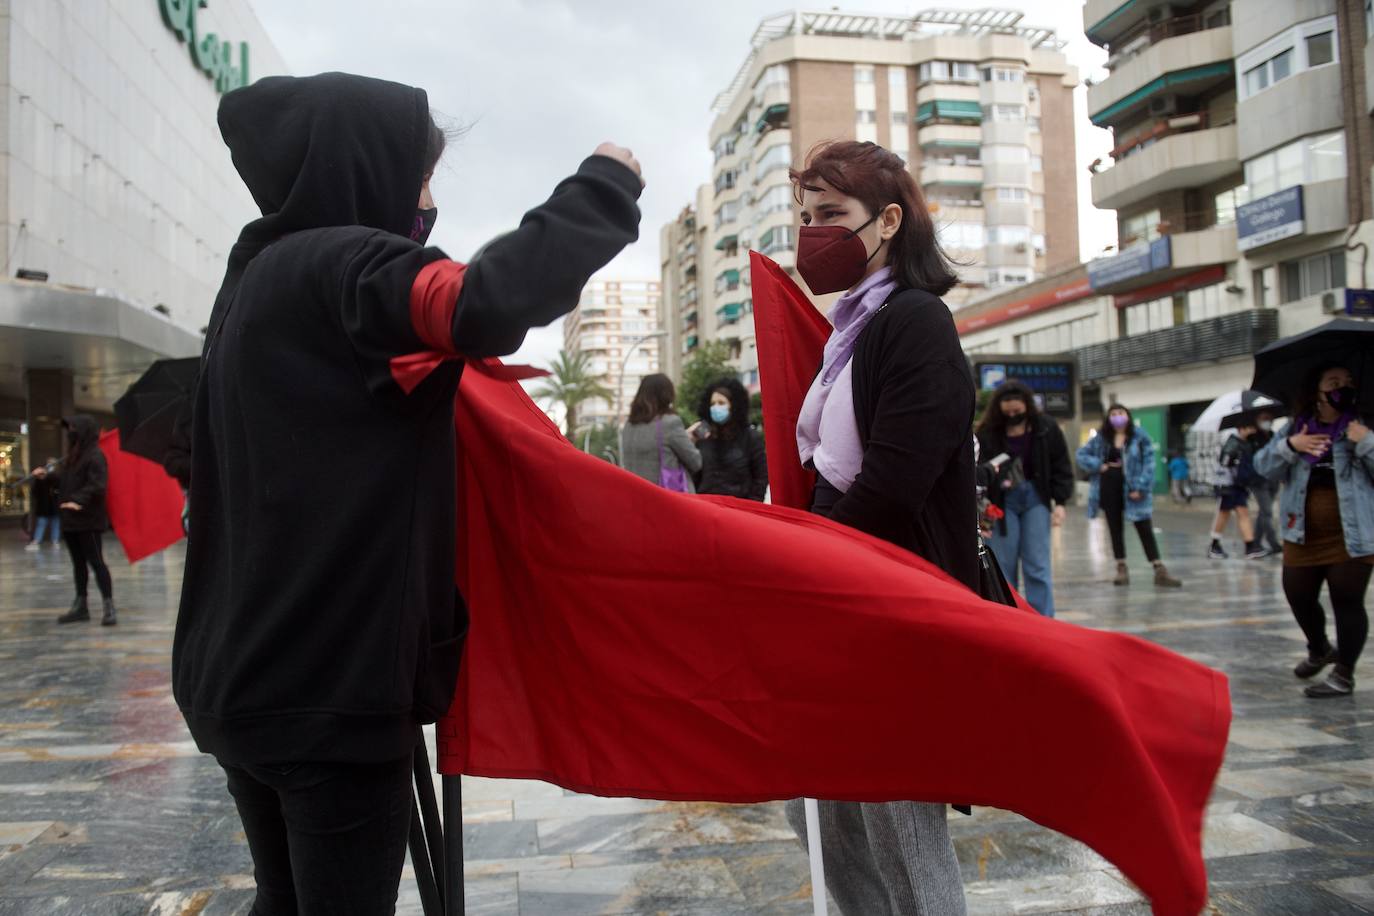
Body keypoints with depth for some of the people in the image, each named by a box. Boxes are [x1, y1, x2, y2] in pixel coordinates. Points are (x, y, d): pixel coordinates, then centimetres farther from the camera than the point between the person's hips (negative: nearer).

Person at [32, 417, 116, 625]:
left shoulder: (95, 456, -13)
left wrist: (78, 500, -31)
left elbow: (97, 485, -22)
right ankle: (81, 607, 23)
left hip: (88, 521, -9)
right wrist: (47, 475, 10)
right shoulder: (73, 456, 15)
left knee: (95, 562, -8)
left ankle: (109, 607, -5)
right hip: (71, 520, 9)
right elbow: (64, 478, 22)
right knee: (78, 563, 15)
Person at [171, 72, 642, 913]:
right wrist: (603, 187, -17)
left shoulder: (260, 278, 15)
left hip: (249, 672, 9)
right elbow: (490, 301, -31)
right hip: (331, 681, -9)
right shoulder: (339, 267, -14)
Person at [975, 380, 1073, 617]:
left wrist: (1060, 502, -5)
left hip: (1035, 498, 0)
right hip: (1001, 501, 0)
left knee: (1037, 566, 0)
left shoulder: (1046, 428, -4)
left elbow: (1061, 467, 1)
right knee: (1003, 567, 5)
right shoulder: (987, 432, -7)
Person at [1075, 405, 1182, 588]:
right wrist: (1098, 466, -7)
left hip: (1132, 489, -3)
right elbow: (1081, 454, 10)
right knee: (1115, 529, 9)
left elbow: (1149, 462, -7)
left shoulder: (1140, 436, -4)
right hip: (1109, 488, 3)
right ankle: (1121, 569, 18)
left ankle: (1160, 571, -2)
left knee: (1145, 529, -3)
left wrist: (1140, 487, -15)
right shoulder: (1101, 438, 5)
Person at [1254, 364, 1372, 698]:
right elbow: (1265, 467, 0)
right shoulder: (1295, 429, 5)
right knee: (1299, 597, 10)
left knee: (1347, 601, -1)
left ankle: (1344, 674, 14)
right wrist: (1289, 446, -17)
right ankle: (1319, 649, 39)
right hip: (1303, 535, 3)